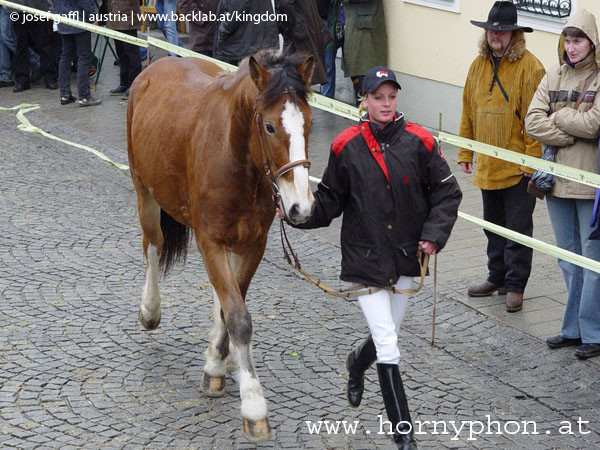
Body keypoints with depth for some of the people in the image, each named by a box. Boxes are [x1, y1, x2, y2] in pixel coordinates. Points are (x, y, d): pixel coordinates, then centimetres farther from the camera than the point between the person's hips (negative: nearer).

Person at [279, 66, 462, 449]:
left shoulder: (418, 142, -4)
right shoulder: (347, 146, -5)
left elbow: (448, 193, 3)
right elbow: (329, 202, 2)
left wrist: (434, 234, -10)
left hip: (406, 258, 2)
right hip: (365, 258, -2)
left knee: (388, 334, 18)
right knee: (388, 346, -6)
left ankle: (358, 363, 54)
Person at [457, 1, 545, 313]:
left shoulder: (529, 67, -12)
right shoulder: (479, 65, 8)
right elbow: (468, 111, 15)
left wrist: (531, 159, -17)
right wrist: (465, 153, 14)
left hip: (517, 167, -6)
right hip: (487, 165, 6)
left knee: (517, 229, 1)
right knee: (494, 226, 17)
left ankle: (515, 286, 9)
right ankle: (497, 277, 31)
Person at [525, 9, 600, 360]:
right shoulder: (554, 77, 9)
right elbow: (533, 122, 0)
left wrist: (558, 117, -5)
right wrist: (572, 136, -11)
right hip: (558, 180, 6)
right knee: (568, 258, 13)